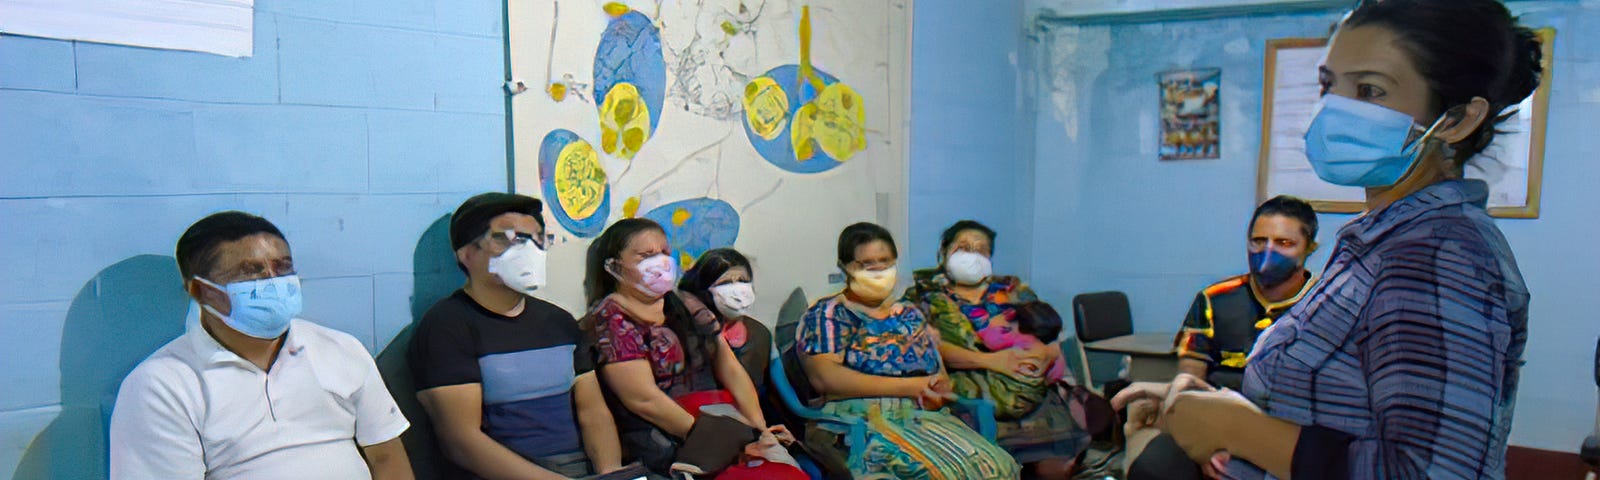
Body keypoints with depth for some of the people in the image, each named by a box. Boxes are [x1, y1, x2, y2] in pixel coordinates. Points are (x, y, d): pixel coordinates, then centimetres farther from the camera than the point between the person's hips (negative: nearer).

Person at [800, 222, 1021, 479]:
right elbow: (824, 377, -10)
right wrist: (908, 386, -12)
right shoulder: (827, 315, 7)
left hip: (923, 417, 7)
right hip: (860, 419, -6)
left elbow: (941, 377, 21)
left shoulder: (910, 314, 25)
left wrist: (938, 391, -6)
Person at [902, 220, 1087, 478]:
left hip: (1033, 389, 3)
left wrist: (1046, 353, -10)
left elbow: (1052, 330, 14)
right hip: (970, 390, -3)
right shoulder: (926, 294, 13)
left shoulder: (1013, 289, 24)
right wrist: (991, 360, -13)